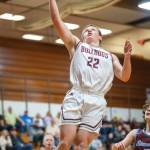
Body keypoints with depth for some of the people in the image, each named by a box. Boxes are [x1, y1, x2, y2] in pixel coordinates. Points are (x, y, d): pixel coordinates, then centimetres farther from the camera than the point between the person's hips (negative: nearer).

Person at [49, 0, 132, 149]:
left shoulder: (110, 56, 28)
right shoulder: (76, 44, 23)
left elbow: (124, 77, 15)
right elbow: (57, 21, 15)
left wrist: (127, 56, 1)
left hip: (96, 102, 1)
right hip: (75, 97, -1)